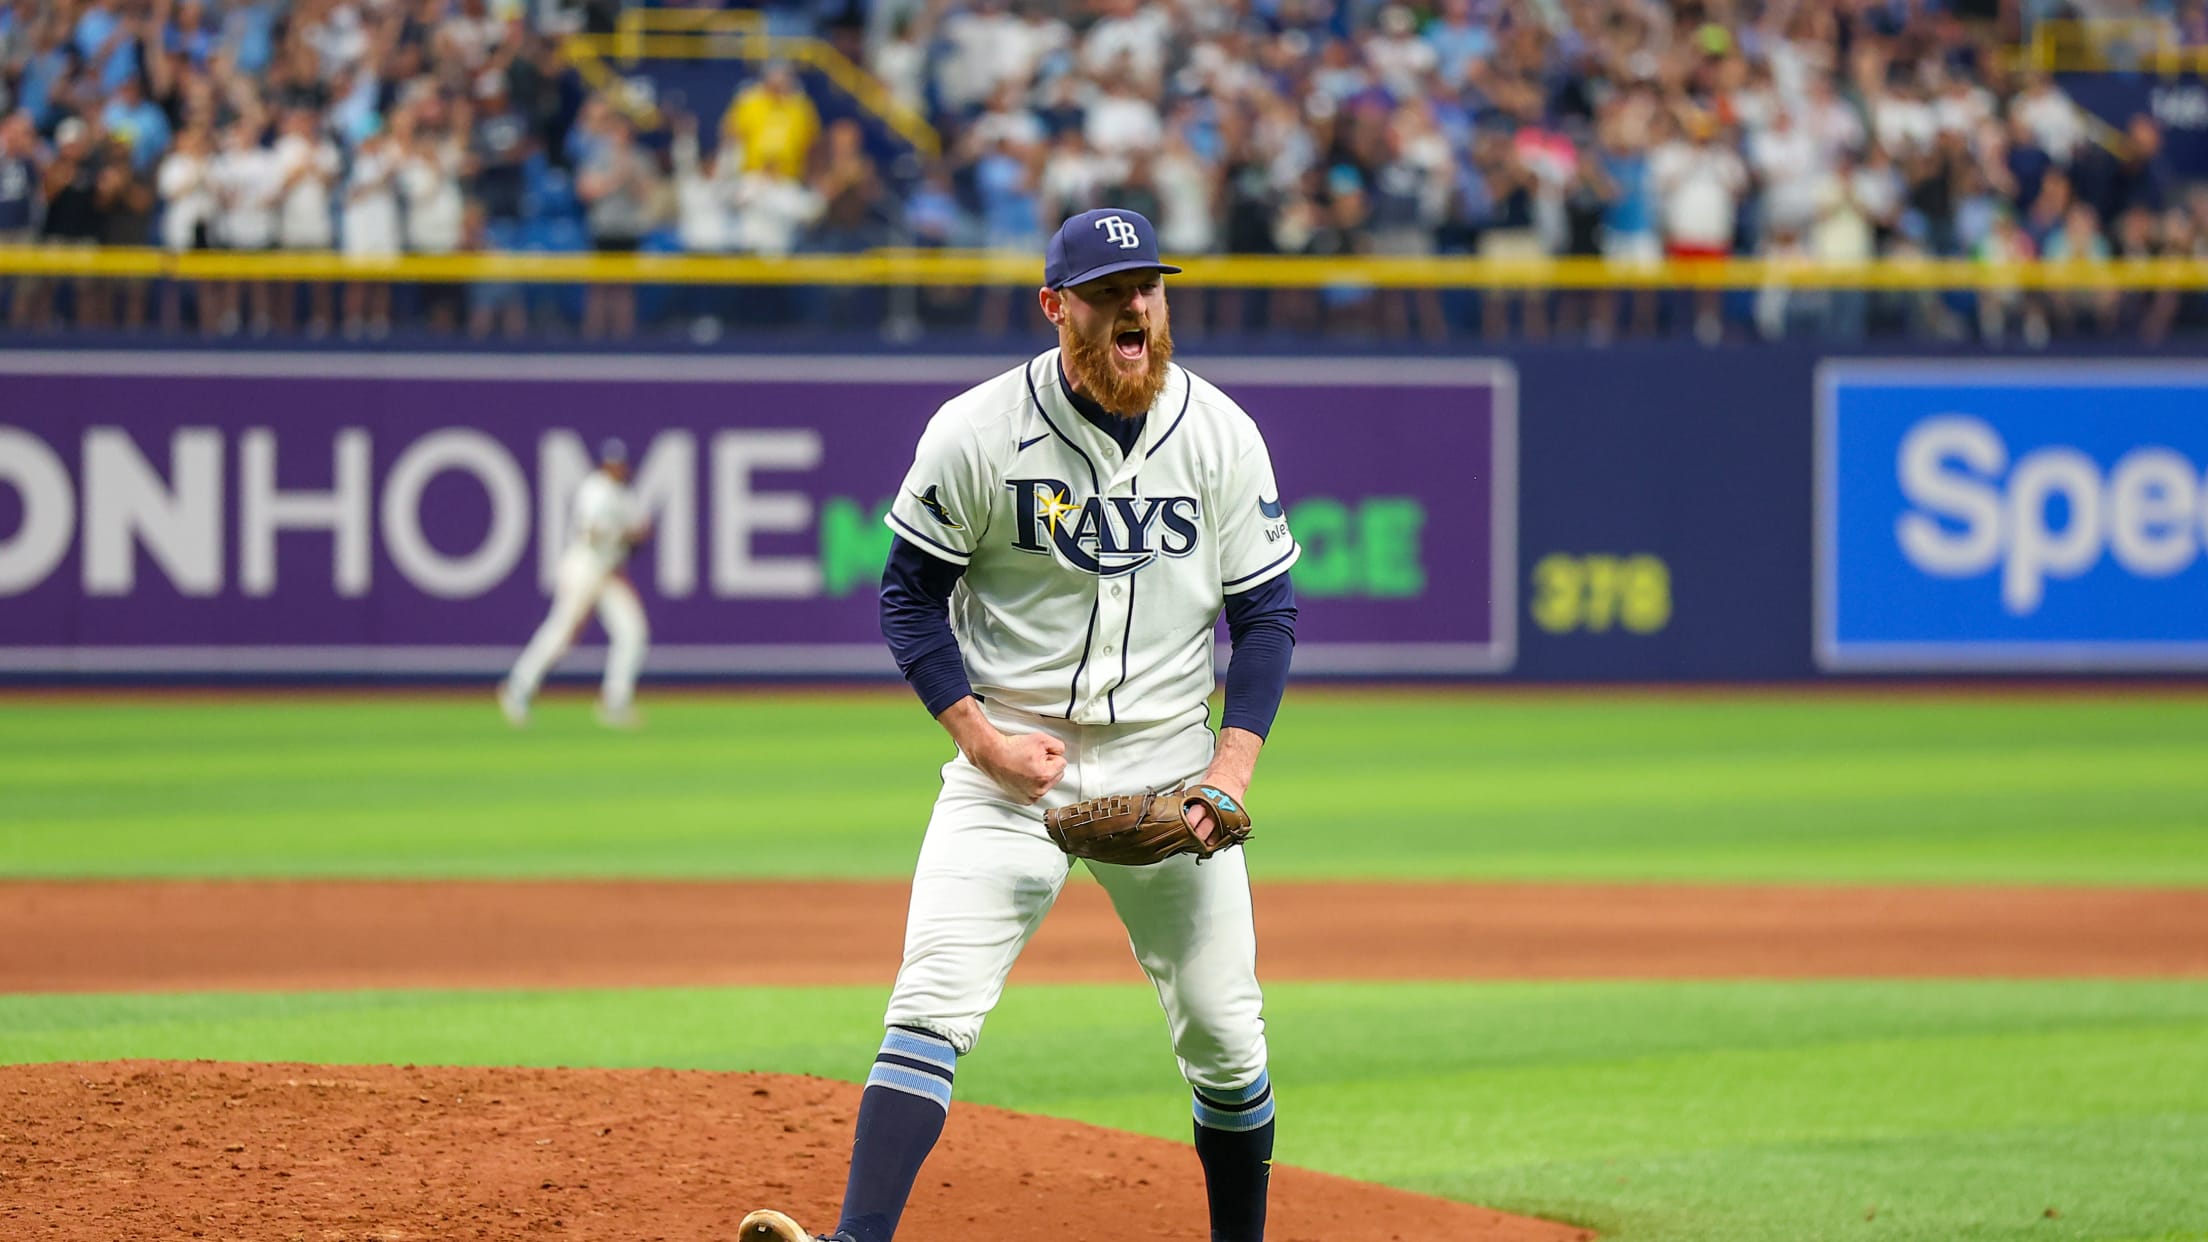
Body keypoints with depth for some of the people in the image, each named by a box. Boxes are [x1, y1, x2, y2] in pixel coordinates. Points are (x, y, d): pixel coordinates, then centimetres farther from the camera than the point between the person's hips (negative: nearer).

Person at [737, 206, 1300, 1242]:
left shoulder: (1221, 436, -2)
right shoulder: (977, 432, -9)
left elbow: (1266, 612, 4)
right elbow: (910, 593, -1)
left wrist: (1234, 767, -8)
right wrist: (980, 736, -11)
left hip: (1168, 768, 2)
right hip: (1010, 767, -2)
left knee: (1224, 1033, 6)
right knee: (934, 1002, -16)